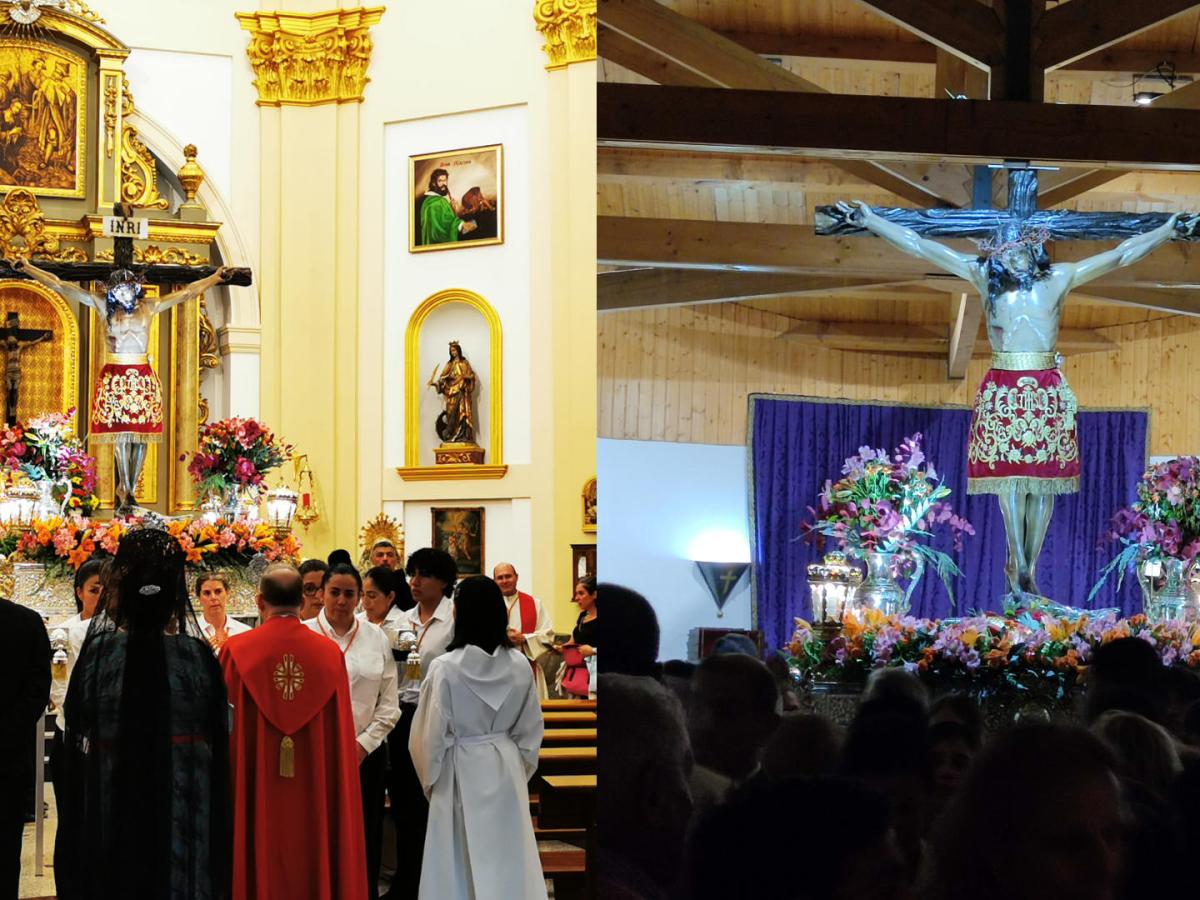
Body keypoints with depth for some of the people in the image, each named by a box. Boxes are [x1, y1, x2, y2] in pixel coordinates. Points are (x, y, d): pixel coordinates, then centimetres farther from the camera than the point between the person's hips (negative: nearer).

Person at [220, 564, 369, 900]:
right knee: (313, 866, 10)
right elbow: (341, 736, 0)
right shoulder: (330, 653, -4)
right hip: (316, 793, 1)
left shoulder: (236, 651, -8)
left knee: (259, 866, 7)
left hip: (255, 791, -1)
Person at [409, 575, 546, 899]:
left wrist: (430, 779, 6)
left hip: (462, 772, -3)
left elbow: (432, 734, -10)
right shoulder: (519, 665, -6)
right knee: (509, 858, 11)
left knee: (465, 861, 6)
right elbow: (531, 730, 4)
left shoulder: (446, 667, -18)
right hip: (507, 767, 4)